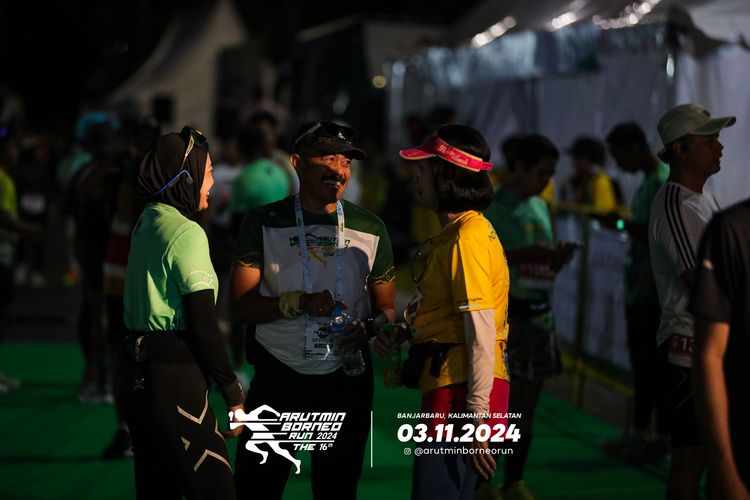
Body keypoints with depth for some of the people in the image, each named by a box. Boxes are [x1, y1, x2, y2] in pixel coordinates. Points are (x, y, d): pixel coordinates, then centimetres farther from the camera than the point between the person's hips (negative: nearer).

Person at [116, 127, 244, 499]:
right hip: (173, 373, -9)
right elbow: (203, 325, -16)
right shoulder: (187, 233, -13)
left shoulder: (147, 222, 13)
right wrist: (233, 393, -11)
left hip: (136, 368, 9)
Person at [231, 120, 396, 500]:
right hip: (277, 376, -2)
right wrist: (300, 302, -20)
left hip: (345, 379, 2)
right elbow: (241, 305, -6)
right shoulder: (264, 223, -2)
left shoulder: (370, 230, 5)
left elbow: (386, 308, 7)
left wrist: (368, 328, -15)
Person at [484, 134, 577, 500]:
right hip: (504, 314, -7)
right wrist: (520, 254, -20)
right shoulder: (491, 206, -5)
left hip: (539, 315, 7)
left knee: (526, 407, 9)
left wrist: (559, 258, 1)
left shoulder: (541, 208, 16)